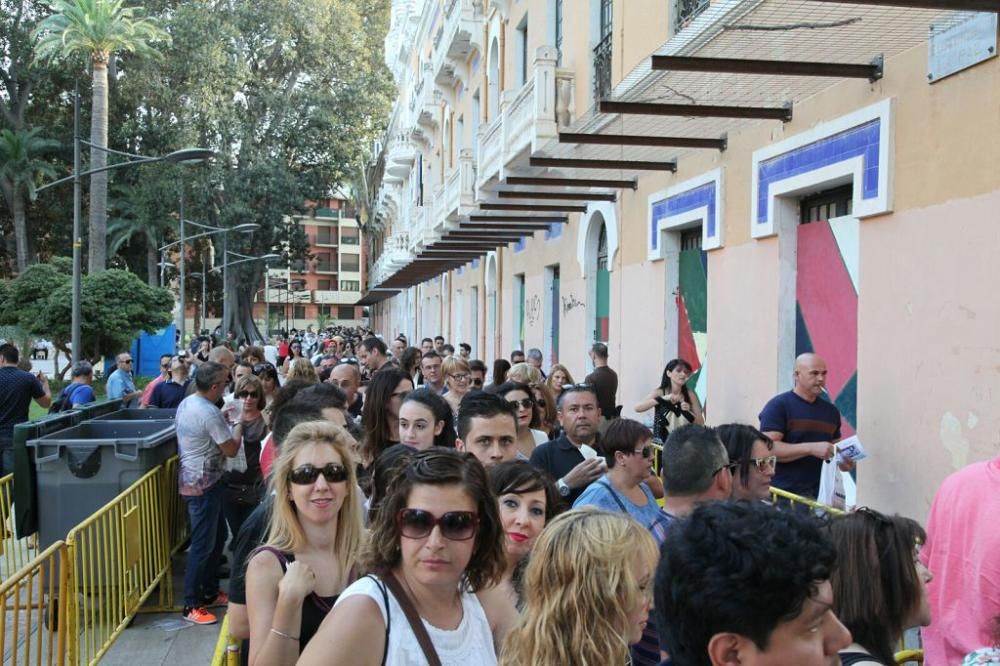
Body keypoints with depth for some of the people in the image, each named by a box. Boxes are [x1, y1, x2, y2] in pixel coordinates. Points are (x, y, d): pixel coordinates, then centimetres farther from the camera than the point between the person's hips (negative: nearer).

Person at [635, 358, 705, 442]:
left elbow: (701, 423, 3)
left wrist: (688, 412, -15)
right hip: (661, 442, -1)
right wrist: (662, 399, -26)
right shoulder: (659, 392, -3)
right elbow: (637, 408, -18)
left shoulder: (690, 395, 2)